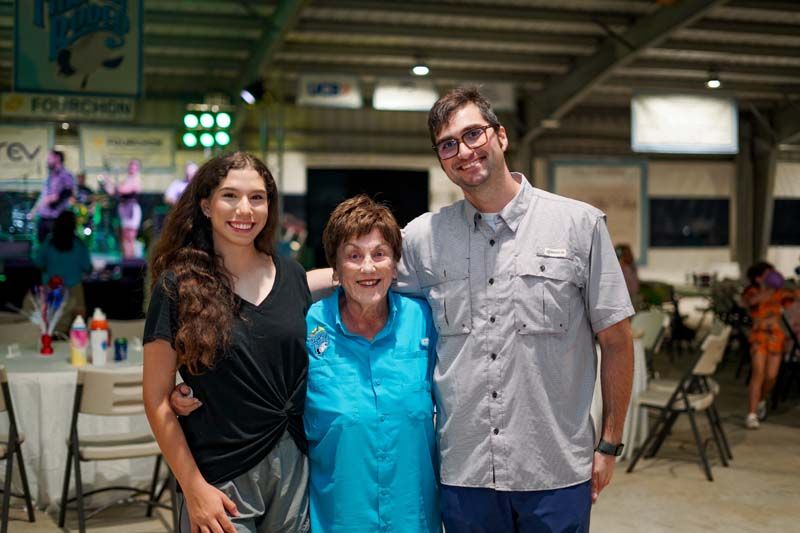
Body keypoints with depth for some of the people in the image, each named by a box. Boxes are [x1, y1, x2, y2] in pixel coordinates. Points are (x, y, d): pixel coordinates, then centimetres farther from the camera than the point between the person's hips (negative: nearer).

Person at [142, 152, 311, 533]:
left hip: (293, 468, 4)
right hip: (220, 480, -3)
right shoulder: (178, 284, -6)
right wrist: (193, 488, -11)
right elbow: (157, 399, -6)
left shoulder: (291, 276, 5)